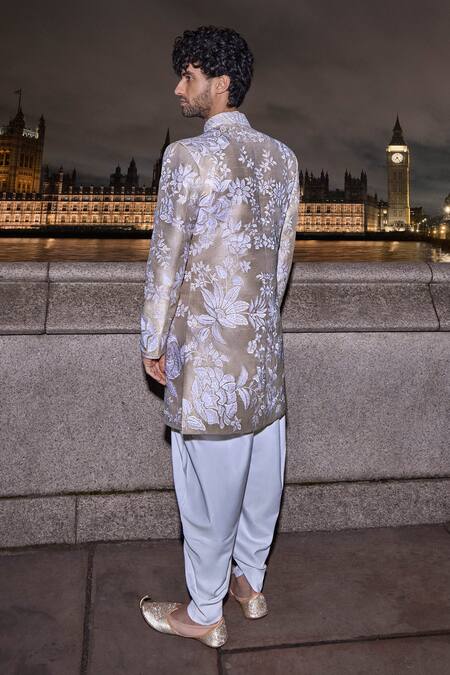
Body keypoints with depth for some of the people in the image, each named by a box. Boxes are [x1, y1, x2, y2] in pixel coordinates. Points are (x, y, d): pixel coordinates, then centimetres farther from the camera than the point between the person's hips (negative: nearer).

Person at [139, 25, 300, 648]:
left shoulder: (188, 156, -14)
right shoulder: (282, 158, 7)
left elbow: (167, 259, -12)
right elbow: (283, 254, 10)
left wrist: (152, 344, -1)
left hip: (207, 351, -7)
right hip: (264, 347, 7)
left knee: (209, 483, 7)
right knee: (260, 472, 18)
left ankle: (204, 613, 27)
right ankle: (250, 583, 39)